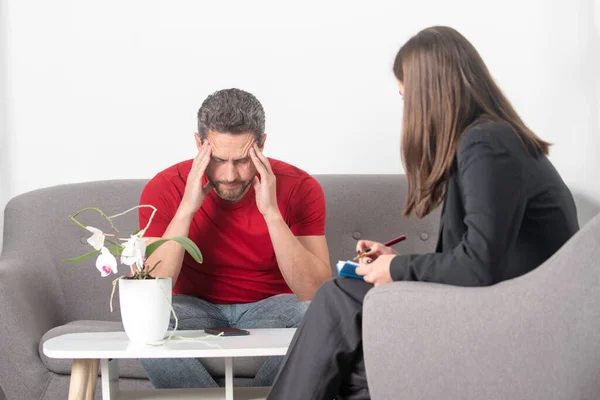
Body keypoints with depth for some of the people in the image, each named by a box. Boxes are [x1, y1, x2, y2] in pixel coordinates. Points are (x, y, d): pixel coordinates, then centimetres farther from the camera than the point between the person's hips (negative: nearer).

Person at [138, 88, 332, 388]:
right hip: (198, 310, 1)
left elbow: (318, 293, -23)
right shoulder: (164, 189, -13)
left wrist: (271, 213, -32)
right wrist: (186, 209, -31)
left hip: (271, 310, 0)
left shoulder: (299, 188, -15)